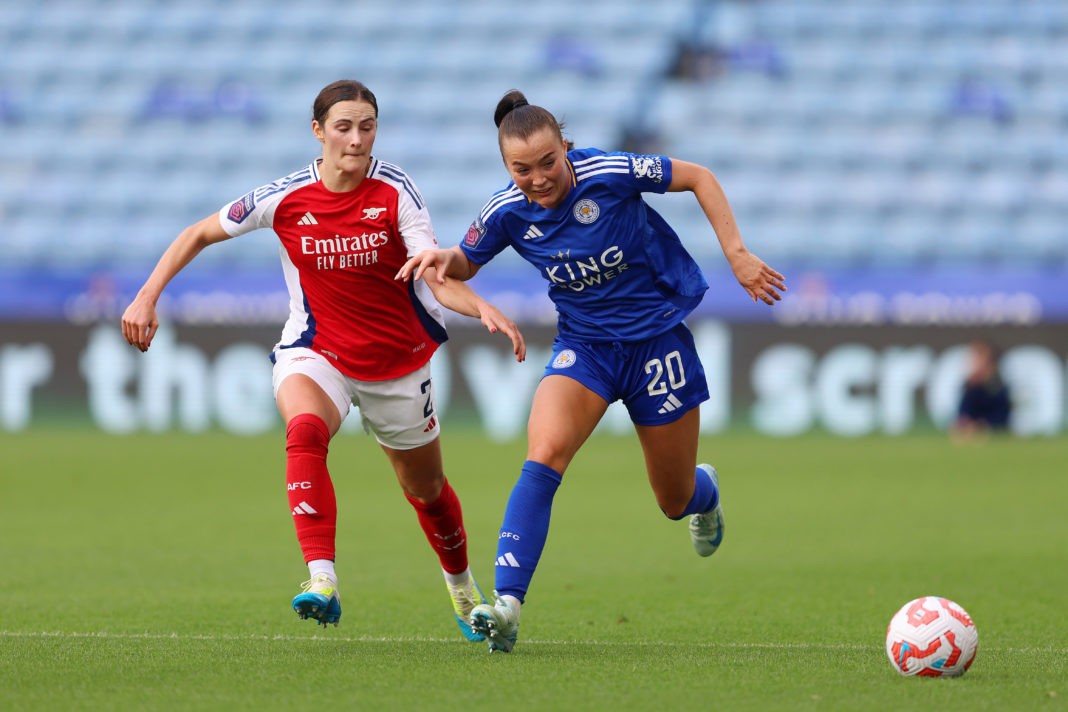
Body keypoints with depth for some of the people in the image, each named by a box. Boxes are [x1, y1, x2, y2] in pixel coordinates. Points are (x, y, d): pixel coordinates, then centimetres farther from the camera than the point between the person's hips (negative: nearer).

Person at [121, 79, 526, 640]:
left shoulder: (395, 191, -15)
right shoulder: (285, 198, -12)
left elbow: (441, 280, -22)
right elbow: (200, 234, 2)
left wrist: (483, 309, -42)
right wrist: (148, 296, -9)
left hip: (398, 361, 1)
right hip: (316, 352, -1)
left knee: (426, 488, 15)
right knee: (304, 431, -35)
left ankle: (461, 584, 46)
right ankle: (321, 581, -44)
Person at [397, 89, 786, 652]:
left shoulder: (609, 173, -22)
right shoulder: (507, 213, -12)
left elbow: (698, 177, -9)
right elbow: (467, 263, 8)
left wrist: (737, 255, -13)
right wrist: (443, 259, -17)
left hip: (658, 336, -1)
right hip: (583, 344, 2)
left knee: (677, 502, 9)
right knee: (544, 455, -27)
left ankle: (703, 492, 51)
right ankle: (507, 605, -32)